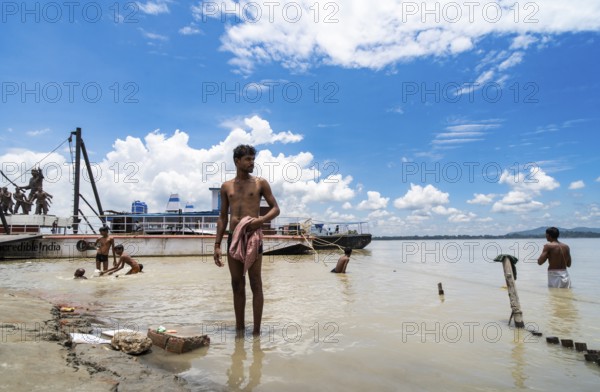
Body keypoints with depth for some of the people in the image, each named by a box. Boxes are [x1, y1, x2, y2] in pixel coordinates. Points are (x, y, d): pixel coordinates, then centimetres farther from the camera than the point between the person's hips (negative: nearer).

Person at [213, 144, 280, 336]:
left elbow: (275, 209, 4)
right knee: (237, 285, 9)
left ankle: (256, 330, 5)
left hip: (253, 236, -3)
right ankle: (239, 327, 20)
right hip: (233, 238, 4)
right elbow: (223, 217, 13)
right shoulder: (226, 186, 12)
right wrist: (217, 245, 8)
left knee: (255, 284, -2)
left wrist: (260, 220, -16)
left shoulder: (260, 183, 4)